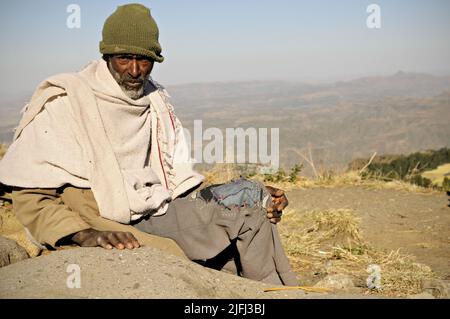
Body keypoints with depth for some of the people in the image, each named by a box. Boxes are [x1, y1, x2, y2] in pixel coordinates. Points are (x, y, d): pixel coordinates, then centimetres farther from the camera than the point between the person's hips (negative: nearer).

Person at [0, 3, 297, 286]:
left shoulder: (157, 103, 11)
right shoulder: (66, 102, -9)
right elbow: (30, 197, -10)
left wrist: (255, 196, 3)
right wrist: (85, 234, -27)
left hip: (157, 215, 6)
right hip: (106, 224, -6)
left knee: (251, 202, -6)